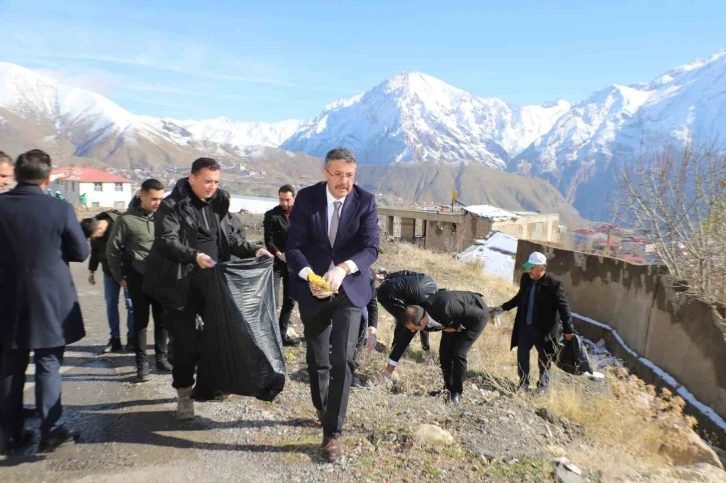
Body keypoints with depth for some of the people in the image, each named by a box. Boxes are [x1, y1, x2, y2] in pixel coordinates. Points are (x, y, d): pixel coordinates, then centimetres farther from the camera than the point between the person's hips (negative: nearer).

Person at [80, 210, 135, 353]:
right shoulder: (95, 231, -5)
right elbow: (95, 251, 12)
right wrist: (91, 271, 18)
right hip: (109, 272, 6)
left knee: (130, 304, -1)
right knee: (111, 304, 6)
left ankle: (131, 338, 9)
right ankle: (115, 338, 14)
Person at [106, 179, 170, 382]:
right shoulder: (127, 219, -4)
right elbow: (113, 249, 2)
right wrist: (120, 276, 2)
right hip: (138, 277, -2)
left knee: (162, 319, 8)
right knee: (141, 320, 5)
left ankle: (162, 358, 22)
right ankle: (142, 363, 14)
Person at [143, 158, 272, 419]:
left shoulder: (219, 204, 8)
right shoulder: (171, 206, -9)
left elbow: (231, 237, 7)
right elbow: (167, 241, -20)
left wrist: (253, 250, -10)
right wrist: (194, 256, -35)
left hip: (211, 281, 5)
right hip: (181, 284, -5)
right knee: (186, 341, 2)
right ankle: (184, 393, 21)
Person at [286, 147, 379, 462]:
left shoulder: (365, 201, -8)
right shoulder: (306, 198, -7)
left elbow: (371, 247, -15)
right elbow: (293, 246, -9)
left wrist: (343, 269, -33)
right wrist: (309, 276, -27)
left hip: (350, 289, -1)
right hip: (312, 290, 1)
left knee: (343, 360, -9)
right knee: (317, 359, 17)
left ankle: (332, 432, 4)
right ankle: (322, 408, 44)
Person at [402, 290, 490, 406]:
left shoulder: (445, 309, -44)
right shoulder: (421, 314, -23)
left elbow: (478, 314, -30)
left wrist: (457, 328, -21)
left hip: (477, 315, -6)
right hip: (457, 317, 6)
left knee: (458, 353, -13)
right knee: (444, 352, 1)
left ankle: (457, 392, 4)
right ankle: (448, 387, 20)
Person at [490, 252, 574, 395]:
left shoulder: (554, 284, -20)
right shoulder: (526, 278, -2)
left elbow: (563, 307, -15)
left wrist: (568, 330, -14)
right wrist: (503, 308, 11)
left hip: (544, 329, -5)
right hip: (525, 326, 5)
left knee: (544, 357, 13)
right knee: (522, 354, 13)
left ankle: (542, 385, 31)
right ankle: (523, 383, 30)